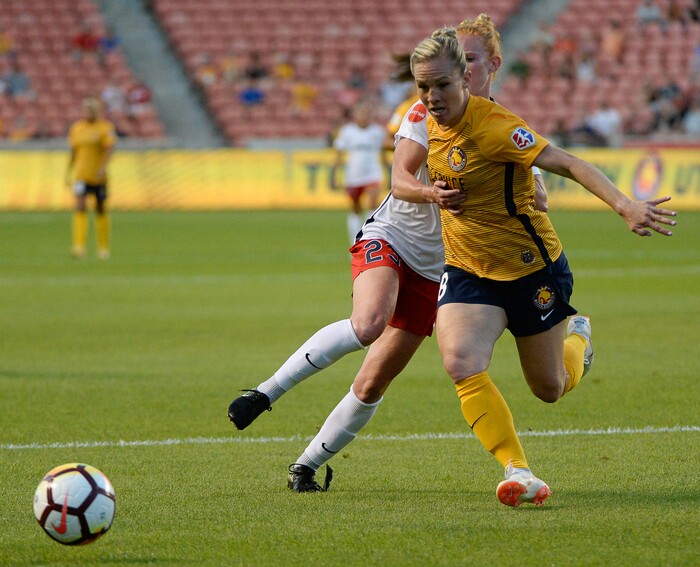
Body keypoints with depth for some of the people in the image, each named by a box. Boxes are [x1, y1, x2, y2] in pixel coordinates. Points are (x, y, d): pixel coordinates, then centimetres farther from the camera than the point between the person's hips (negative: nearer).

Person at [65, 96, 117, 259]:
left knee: (101, 211, 9)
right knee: (80, 207, -14)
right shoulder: (76, 127, 8)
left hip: (98, 177, -2)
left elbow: (110, 148, -16)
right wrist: (69, 172, 16)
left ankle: (103, 248, 22)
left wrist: (103, 166, -30)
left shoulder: (105, 127, -4)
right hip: (81, 176, 2)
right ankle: (79, 246, -21)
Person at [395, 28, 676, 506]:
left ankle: (576, 336, 46)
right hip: (467, 270, 5)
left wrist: (625, 206, -45)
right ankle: (516, 468, -17)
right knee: (461, 364, -23)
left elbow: (567, 164, -32)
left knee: (550, 389, 12)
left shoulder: (493, 126, -25)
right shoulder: (429, 121, -2)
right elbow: (400, 180, 18)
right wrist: (428, 192, -5)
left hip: (533, 270, -5)